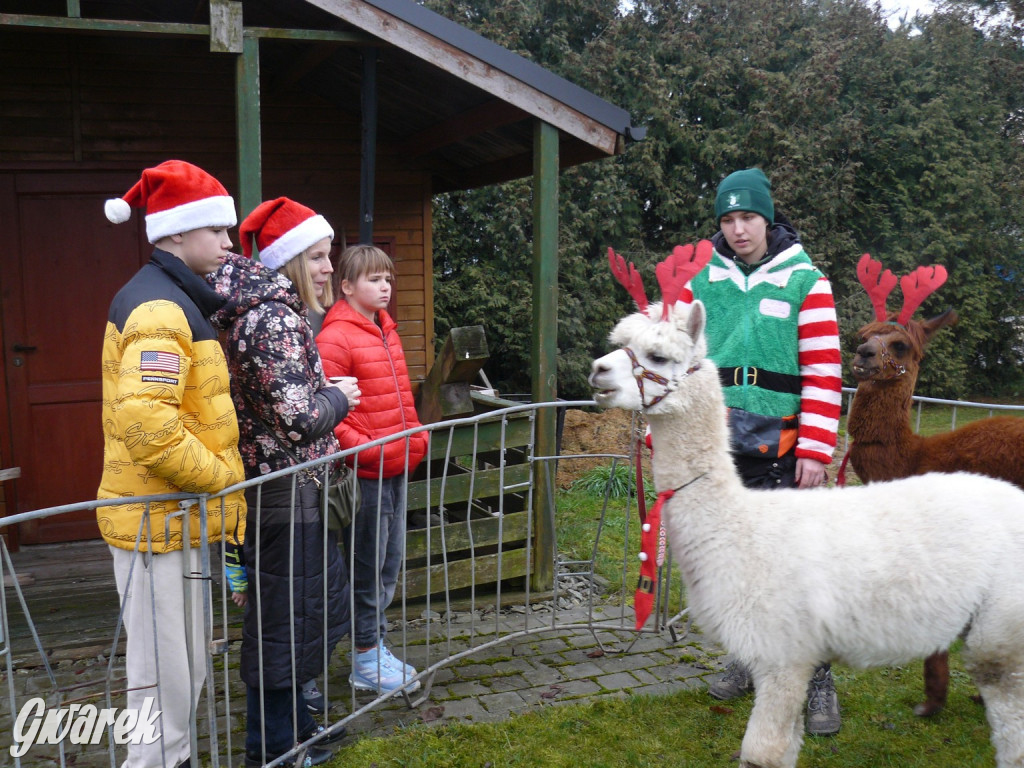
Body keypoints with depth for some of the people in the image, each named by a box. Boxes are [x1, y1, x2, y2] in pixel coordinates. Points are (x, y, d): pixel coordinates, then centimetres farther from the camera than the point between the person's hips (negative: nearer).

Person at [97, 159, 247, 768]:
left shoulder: (172, 300, 16)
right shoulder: (160, 309, -18)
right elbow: (146, 424, -30)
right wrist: (222, 476, -18)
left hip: (175, 517, 10)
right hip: (159, 520, -10)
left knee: (185, 670, 20)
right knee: (166, 676, 1)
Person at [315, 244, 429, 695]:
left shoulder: (387, 330, 13)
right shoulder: (336, 337, -15)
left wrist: (416, 436, 11)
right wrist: (363, 448, -21)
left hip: (396, 469, 9)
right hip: (364, 472, -8)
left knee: (390, 562, 17)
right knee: (367, 567, 3)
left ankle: (377, 646, 31)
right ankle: (366, 661, 17)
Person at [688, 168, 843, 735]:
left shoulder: (805, 282, 0)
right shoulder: (702, 286, 10)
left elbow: (824, 373, -4)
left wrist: (815, 451, -10)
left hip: (780, 449, -4)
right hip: (717, 448, 4)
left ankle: (817, 681, 10)